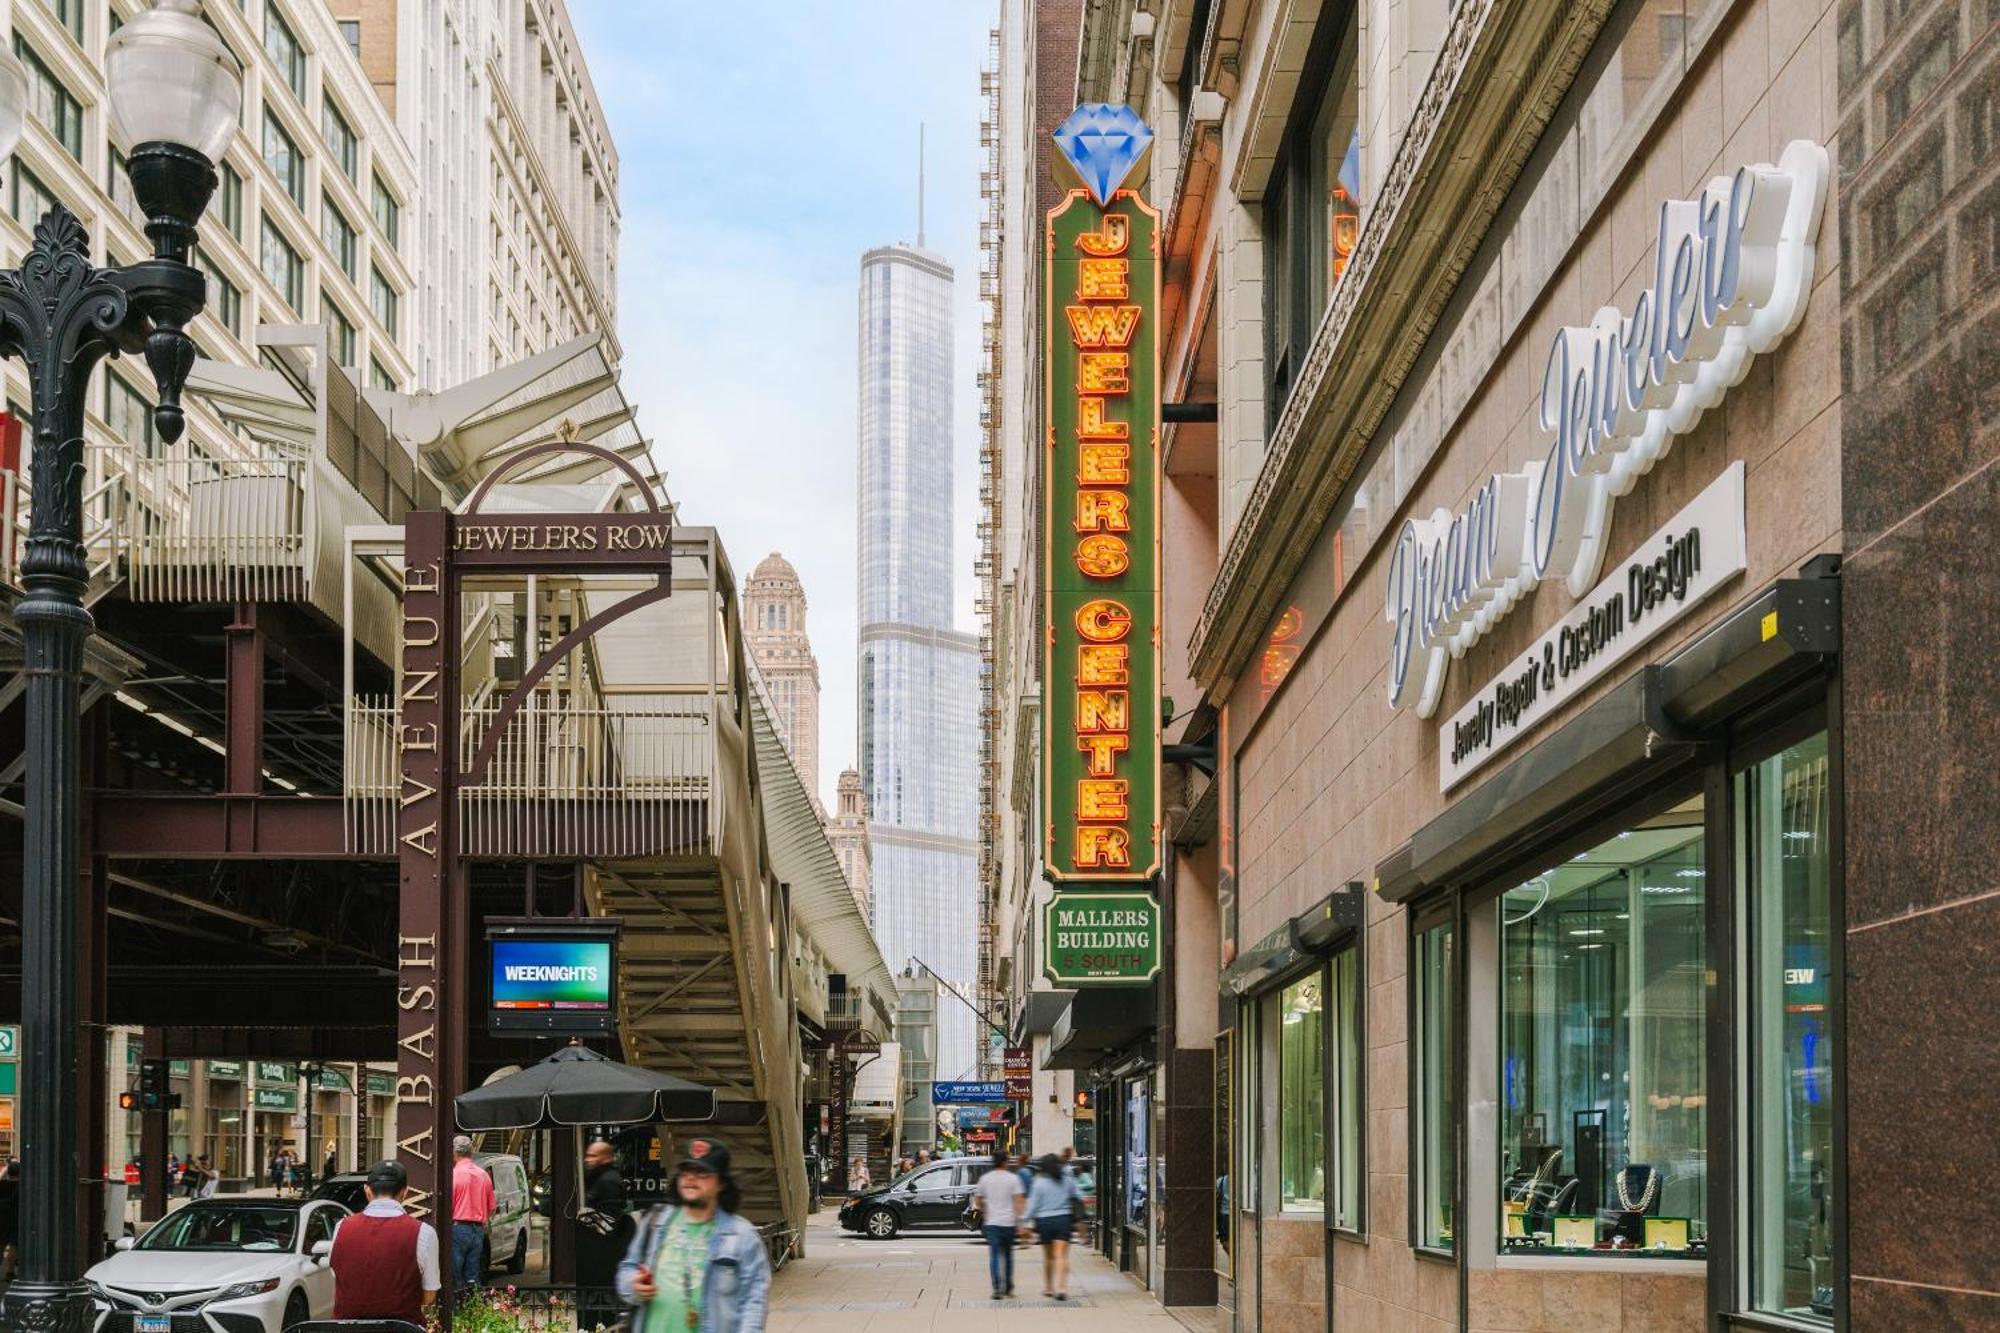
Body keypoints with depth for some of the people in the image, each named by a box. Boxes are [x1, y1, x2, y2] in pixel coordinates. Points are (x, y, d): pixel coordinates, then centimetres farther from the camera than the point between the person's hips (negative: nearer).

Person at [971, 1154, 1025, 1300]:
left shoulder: (985, 1179, 4)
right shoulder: (1012, 1178, -3)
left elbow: (977, 1201, 10)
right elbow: (1017, 1201, -10)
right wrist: (1020, 1221, -10)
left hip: (991, 1222, 0)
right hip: (1008, 1222, 0)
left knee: (994, 1255, -1)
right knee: (1007, 1255, 14)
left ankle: (997, 1288, -14)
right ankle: (1008, 1288, 22)